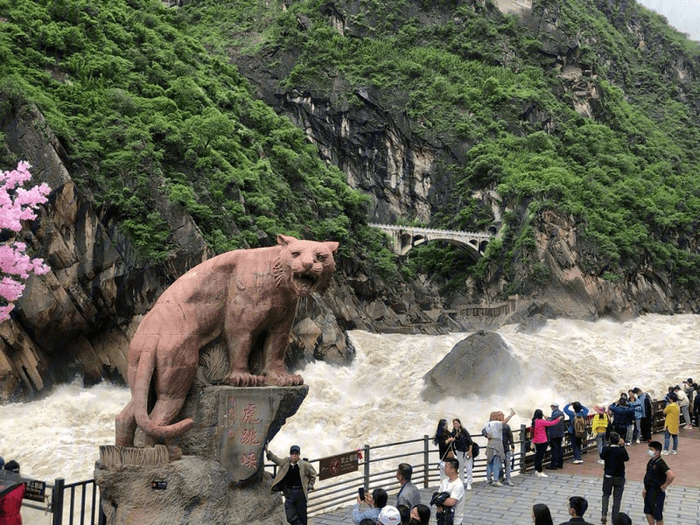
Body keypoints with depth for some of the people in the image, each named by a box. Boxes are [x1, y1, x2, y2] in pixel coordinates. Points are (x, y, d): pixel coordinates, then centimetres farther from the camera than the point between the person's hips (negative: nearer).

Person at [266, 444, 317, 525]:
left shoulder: (305, 465, -7)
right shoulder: (286, 462, 2)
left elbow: (313, 474, 7)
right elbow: (276, 460, 15)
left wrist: (309, 486, 5)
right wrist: (267, 451, 4)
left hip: (300, 493, -3)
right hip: (289, 493, 3)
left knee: (302, 517, 8)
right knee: (291, 518, -3)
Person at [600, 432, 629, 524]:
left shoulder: (606, 450, -15)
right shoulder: (621, 451, -19)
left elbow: (602, 457, 5)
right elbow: (627, 458, 0)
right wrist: (622, 446, 1)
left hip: (608, 476, 1)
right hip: (619, 477, -1)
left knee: (606, 495, 20)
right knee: (617, 498, 11)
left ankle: (604, 514, 6)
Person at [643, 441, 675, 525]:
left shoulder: (660, 463, -23)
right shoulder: (651, 461, 5)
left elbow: (671, 475, -36)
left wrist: (664, 486, -24)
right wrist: (645, 488, 15)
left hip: (657, 493, -9)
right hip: (649, 492, 9)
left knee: (658, 516, 5)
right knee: (648, 512, 19)